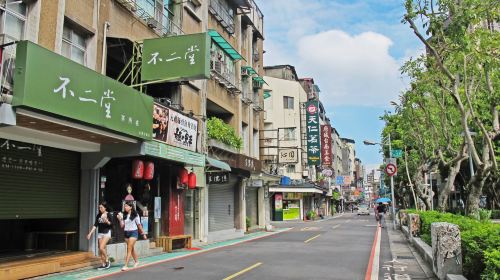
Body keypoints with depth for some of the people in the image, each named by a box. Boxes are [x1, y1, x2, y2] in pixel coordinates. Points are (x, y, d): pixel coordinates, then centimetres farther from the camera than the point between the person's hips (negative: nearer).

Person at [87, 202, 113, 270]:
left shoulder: (109, 215, -7)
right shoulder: (98, 215, 7)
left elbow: (111, 225, -9)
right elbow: (95, 225, 9)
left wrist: (106, 221, -25)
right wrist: (90, 233, 3)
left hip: (106, 233, -6)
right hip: (100, 233, 6)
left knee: (101, 248, -18)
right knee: (101, 250, 6)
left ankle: (107, 260, 2)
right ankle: (103, 264, 15)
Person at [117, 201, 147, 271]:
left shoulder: (135, 215, -7)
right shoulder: (124, 215, 6)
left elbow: (139, 225, -1)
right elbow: (122, 226, 6)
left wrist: (143, 233, 2)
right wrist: (120, 219, -8)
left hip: (133, 232, -6)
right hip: (126, 233, 6)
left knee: (129, 249, -11)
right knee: (131, 249, 17)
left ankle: (126, 265, -11)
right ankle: (136, 261, 35)